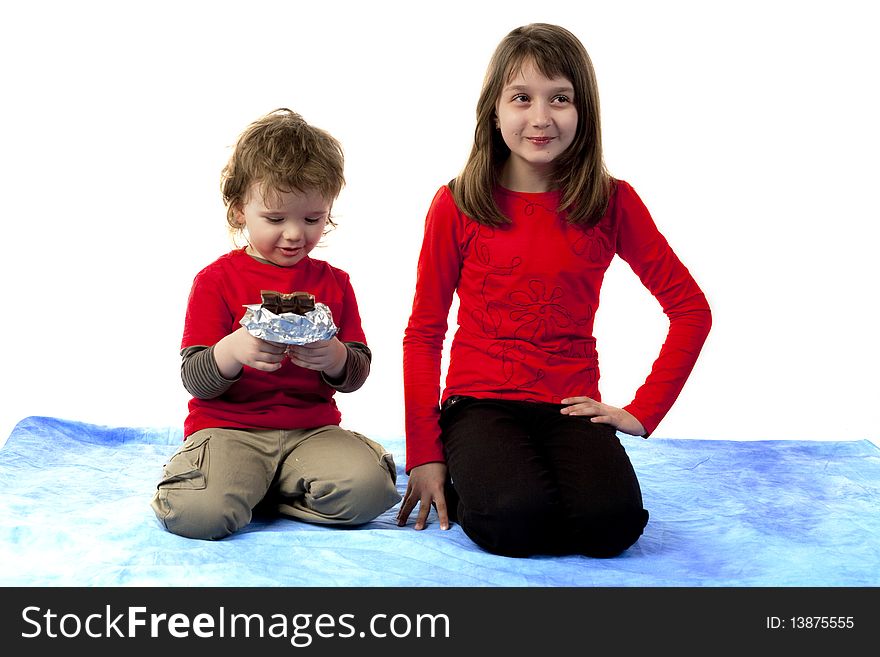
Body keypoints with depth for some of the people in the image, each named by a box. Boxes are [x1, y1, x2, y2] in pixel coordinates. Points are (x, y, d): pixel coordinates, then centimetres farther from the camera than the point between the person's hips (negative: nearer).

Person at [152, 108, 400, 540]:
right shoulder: (216, 280, 1)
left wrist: (335, 358, -17)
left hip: (311, 429, 3)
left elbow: (357, 373, 8)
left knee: (368, 490, -25)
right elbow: (193, 379, -5)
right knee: (199, 514, -31)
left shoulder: (333, 282, 11)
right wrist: (232, 350, -28)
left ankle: (254, 489, -2)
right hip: (227, 427, -3)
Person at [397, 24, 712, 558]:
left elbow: (691, 309, 5)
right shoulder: (457, 205, -1)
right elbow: (424, 332, 2)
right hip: (479, 401, -1)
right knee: (517, 518, -30)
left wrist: (642, 412, -2)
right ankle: (461, 483, 3)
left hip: (571, 408, 1)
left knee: (611, 523, -28)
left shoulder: (612, 202, 1)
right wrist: (425, 454, -4)